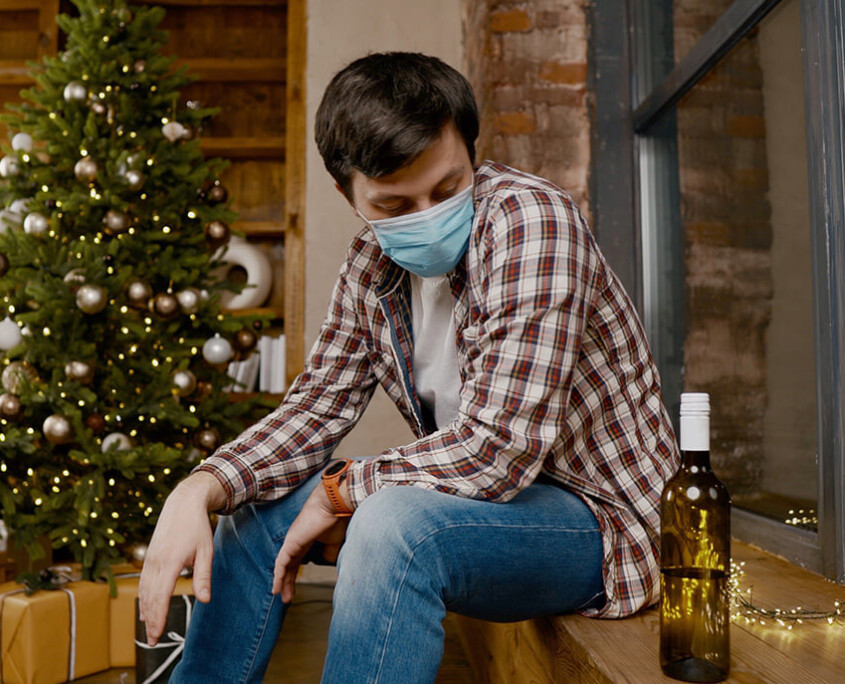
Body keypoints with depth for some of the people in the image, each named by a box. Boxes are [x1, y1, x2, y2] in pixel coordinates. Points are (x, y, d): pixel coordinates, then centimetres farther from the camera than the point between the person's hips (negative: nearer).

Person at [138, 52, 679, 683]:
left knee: (396, 522, -35)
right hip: (476, 491, 7)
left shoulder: (529, 221, -24)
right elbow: (318, 405, 2)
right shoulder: (370, 264, -1)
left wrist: (340, 489, -16)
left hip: (595, 513, -7)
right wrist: (200, 488, -16)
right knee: (260, 500, 4)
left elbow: (495, 451, -31)